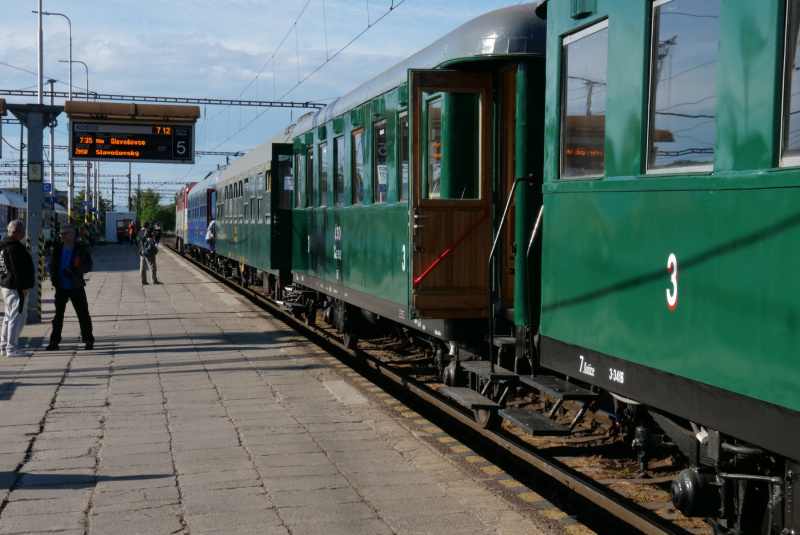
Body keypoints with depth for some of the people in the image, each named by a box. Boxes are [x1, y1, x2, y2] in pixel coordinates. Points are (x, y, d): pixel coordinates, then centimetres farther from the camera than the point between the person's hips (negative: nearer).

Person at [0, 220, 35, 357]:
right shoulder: (14, 247, -18)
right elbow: (17, 269, -22)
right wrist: (24, 287, -19)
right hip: (16, 289, -11)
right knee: (17, 318, -7)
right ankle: (12, 348, -6)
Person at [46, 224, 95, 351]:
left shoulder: (82, 249, -4)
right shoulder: (58, 249, 6)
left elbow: (88, 266, -5)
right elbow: (52, 264, 14)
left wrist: (75, 270, -20)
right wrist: (53, 277, -4)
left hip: (76, 287, -3)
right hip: (61, 287, 3)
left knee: (83, 314, 0)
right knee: (58, 315, 9)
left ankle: (88, 340, 9)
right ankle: (54, 341, 15)